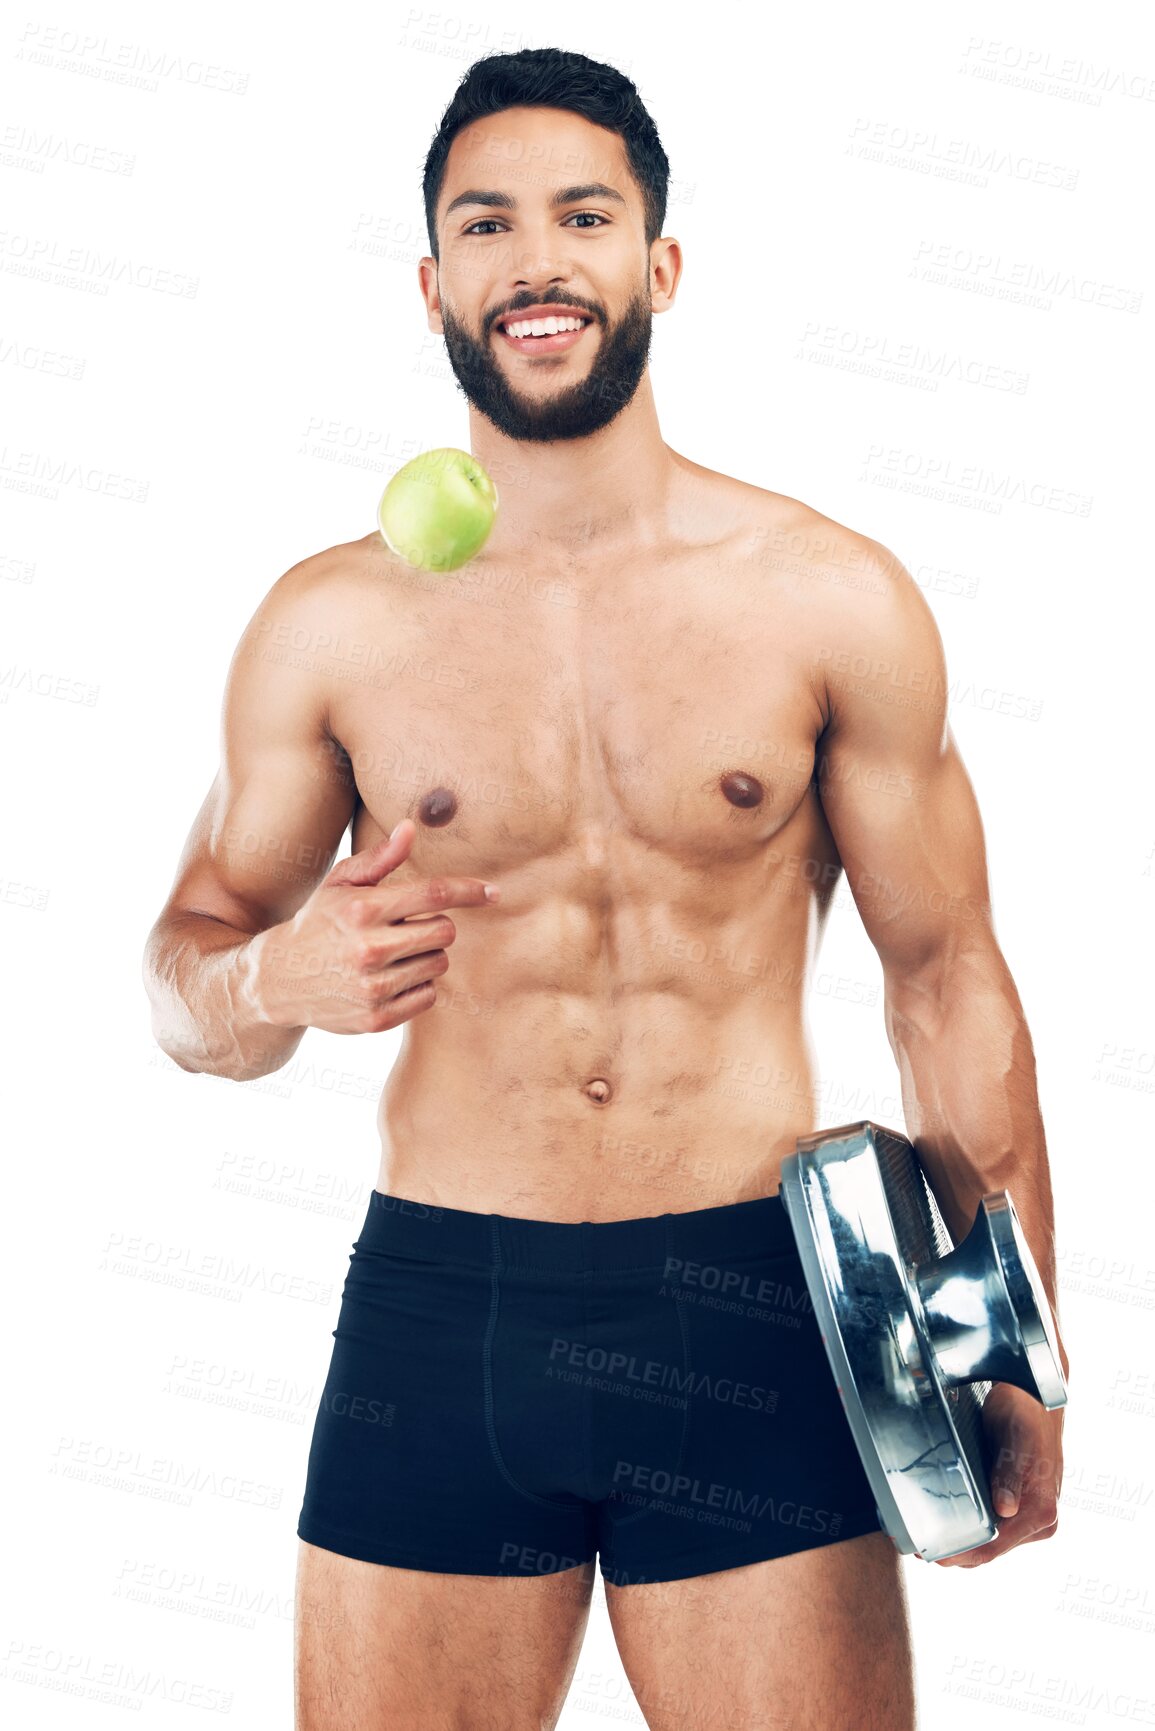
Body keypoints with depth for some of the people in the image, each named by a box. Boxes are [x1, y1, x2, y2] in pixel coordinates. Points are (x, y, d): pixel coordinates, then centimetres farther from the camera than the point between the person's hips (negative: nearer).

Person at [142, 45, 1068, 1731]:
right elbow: (185, 978, 10)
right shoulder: (328, 627, 1)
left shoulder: (836, 601, 0)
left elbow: (949, 979, 5)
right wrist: (272, 978, -14)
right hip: (434, 1307, 1)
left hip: (749, 1307, 0)